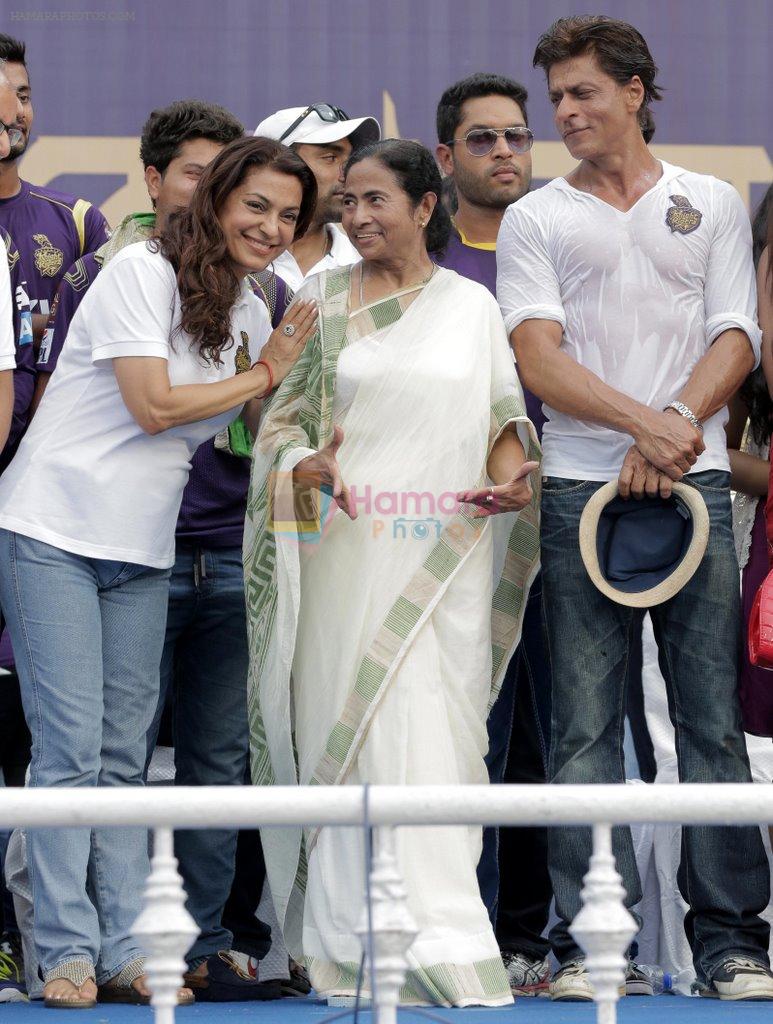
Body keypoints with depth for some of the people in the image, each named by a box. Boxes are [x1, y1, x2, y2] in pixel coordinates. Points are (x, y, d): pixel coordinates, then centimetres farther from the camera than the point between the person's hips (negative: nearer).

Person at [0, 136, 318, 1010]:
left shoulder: (250, 314, 13)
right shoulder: (141, 273, -10)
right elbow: (154, 405, -17)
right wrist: (263, 376, -4)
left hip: (143, 549, 7)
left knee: (123, 757, 5)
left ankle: (123, 953, 4)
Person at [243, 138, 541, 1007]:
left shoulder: (470, 305, 10)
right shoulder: (323, 299, 8)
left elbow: (503, 417, 13)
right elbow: (282, 415, 6)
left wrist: (511, 480, -8)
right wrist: (306, 465, -15)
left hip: (439, 555, 0)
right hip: (342, 545, 0)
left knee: (430, 733, -5)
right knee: (339, 730, -4)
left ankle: (441, 945, -3)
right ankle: (342, 944, 0)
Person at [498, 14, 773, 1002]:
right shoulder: (534, 221, 11)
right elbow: (539, 358, 0)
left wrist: (678, 426, -10)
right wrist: (644, 423, -14)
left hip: (693, 481, 0)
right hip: (581, 487, 0)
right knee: (584, 725, -3)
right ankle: (589, 939, -1)